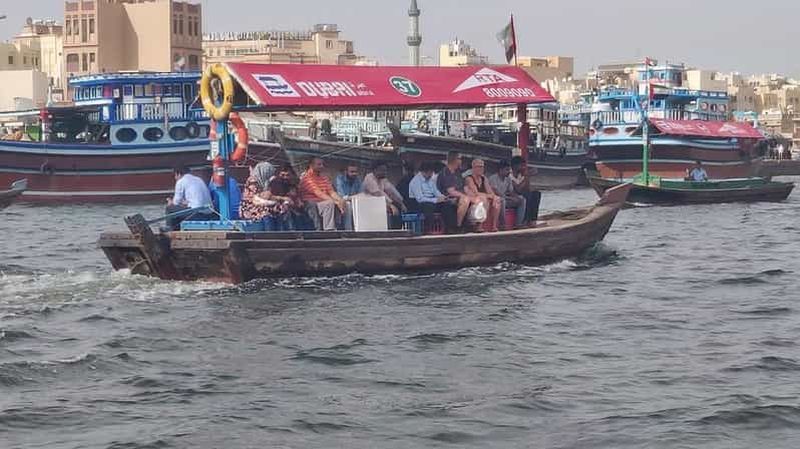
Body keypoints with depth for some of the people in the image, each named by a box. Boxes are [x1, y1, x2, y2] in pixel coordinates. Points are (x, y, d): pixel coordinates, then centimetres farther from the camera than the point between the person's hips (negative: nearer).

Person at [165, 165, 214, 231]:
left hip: (197, 214, -7)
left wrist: (171, 203, 28)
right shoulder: (199, 180, 22)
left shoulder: (181, 182, 1)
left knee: (170, 208, 10)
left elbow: (176, 203, 7)